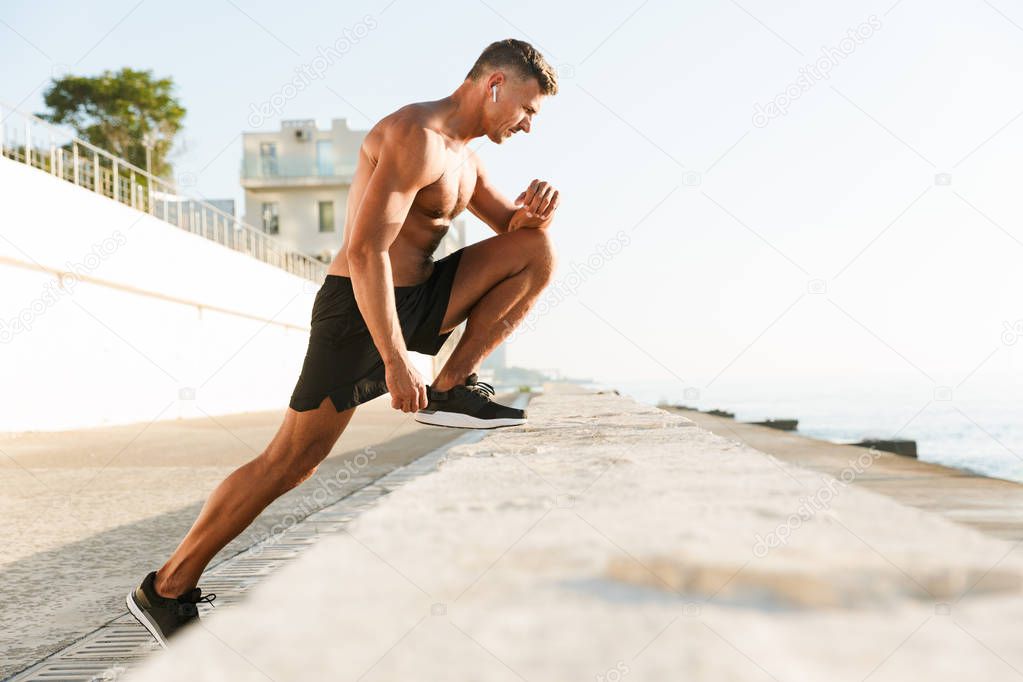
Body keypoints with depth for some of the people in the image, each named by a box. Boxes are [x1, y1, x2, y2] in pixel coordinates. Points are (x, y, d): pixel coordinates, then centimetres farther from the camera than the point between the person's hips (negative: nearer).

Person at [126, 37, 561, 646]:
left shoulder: (464, 156, 13)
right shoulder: (416, 137, -18)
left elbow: (512, 224, 22)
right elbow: (364, 250, -26)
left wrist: (534, 207, -4)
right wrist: (395, 361, -27)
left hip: (417, 299, 9)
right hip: (361, 307, -9)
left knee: (538, 249, 0)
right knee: (293, 460, -9)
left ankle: (452, 389, -2)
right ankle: (168, 587, 1)